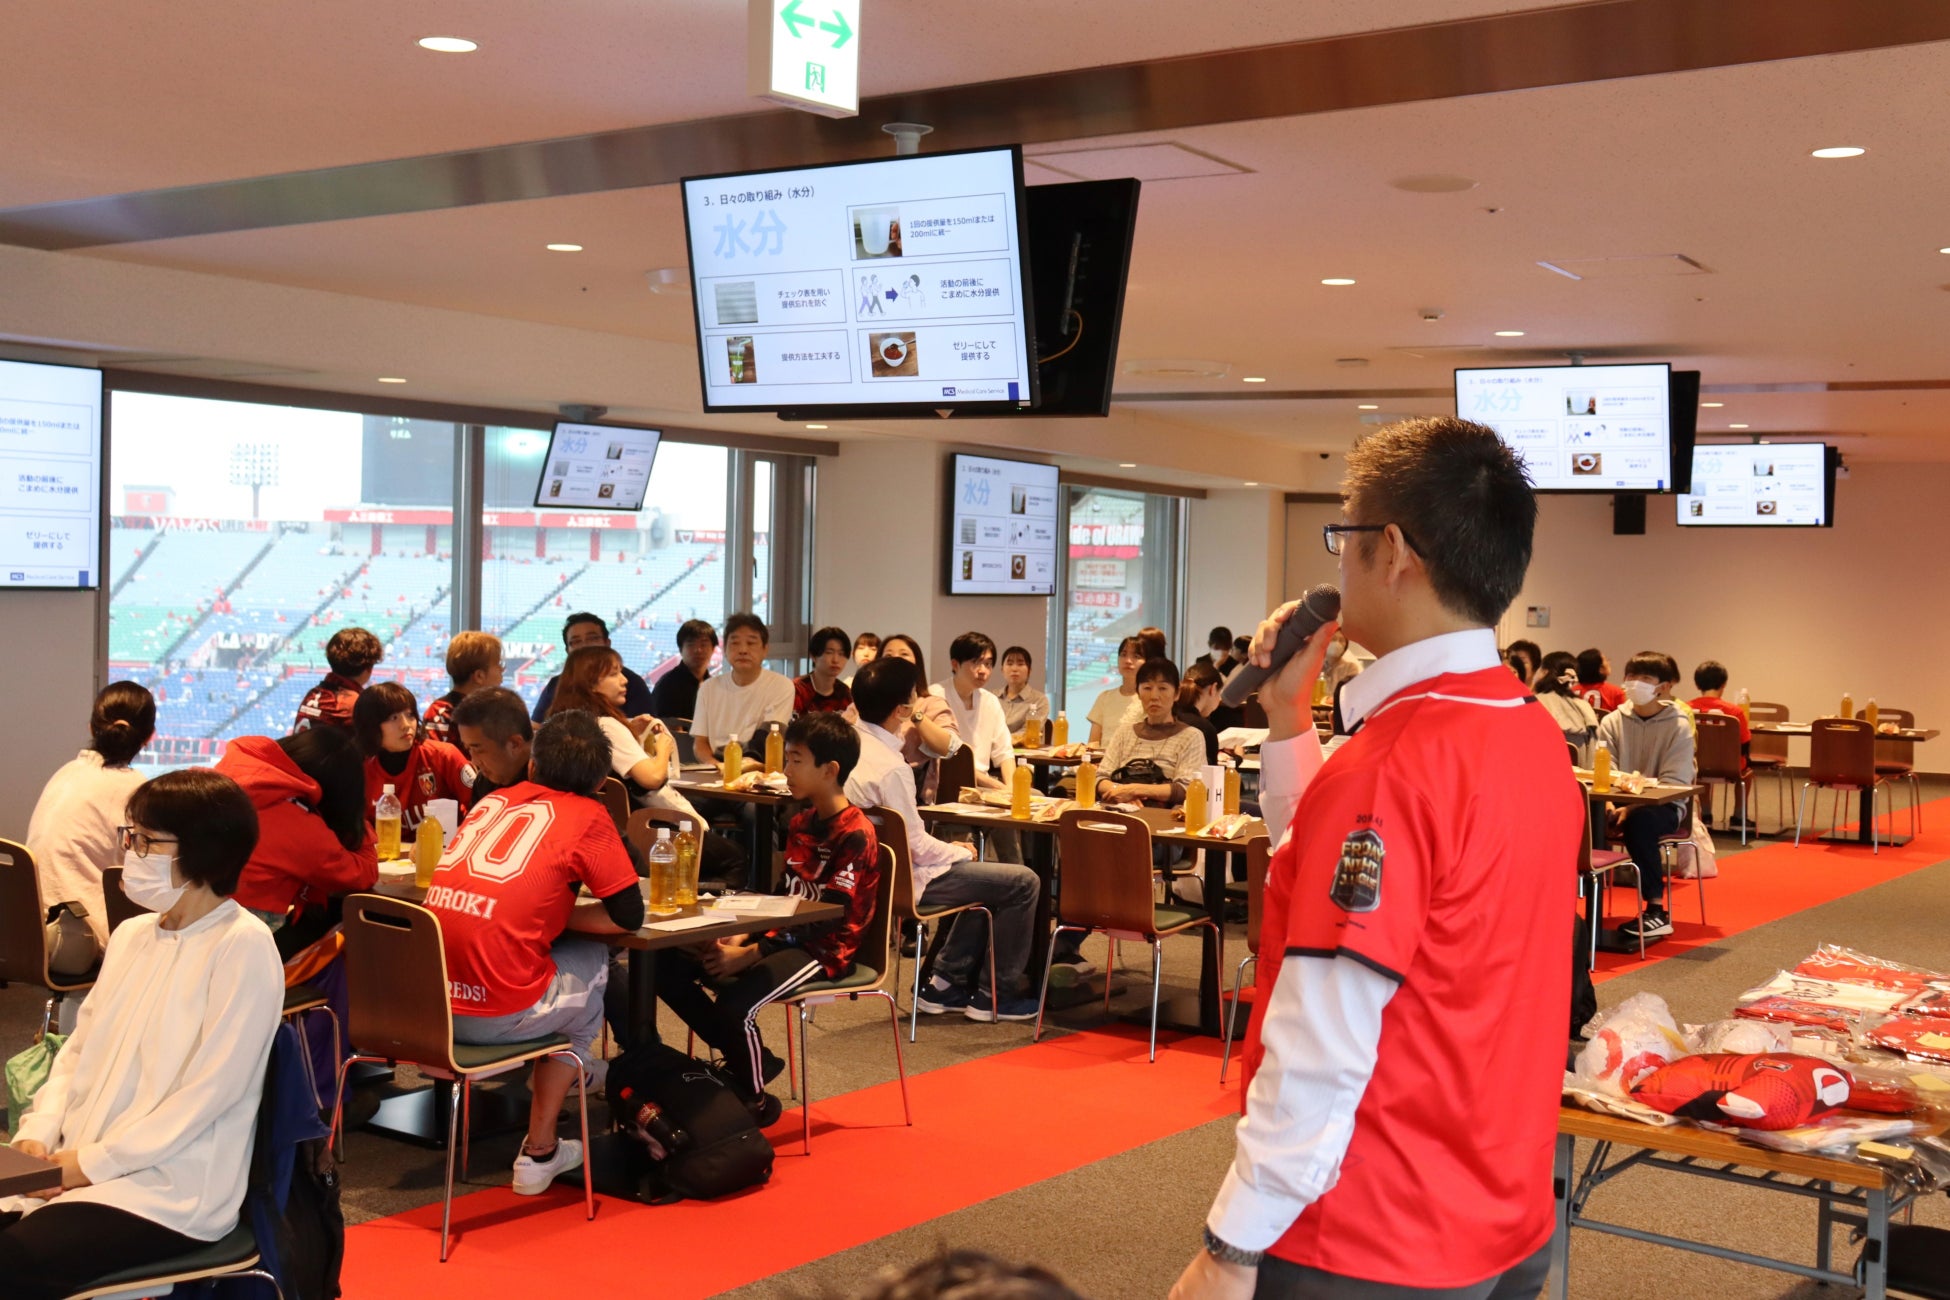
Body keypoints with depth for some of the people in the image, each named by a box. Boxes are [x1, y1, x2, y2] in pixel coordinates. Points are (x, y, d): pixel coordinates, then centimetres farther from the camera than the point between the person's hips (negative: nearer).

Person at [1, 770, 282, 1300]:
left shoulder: (243, 947, -13)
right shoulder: (132, 935, 12)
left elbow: (208, 1091, -16)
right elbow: (79, 1050, 14)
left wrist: (95, 1162, -15)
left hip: (173, 1192, -7)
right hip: (76, 1168, 7)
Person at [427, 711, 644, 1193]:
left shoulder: (494, 800, 17)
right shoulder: (588, 815, 3)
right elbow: (628, 916, 3)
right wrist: (559, 915, 14)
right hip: (498, 1014, -6)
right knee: (593, 960, 21)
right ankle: (539, 1153, 23)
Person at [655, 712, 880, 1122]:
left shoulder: (854, 835, -15)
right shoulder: (799, 824, 13)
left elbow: (830, 923, -20)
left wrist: (750, 954, -23)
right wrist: (740, 939, -4)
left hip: (825, 950, -9)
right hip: (786, 936, 9)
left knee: (734, 1004, -32)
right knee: (668, 965, -5)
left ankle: (756, 1100, -3)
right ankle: (745, 1060, 6)